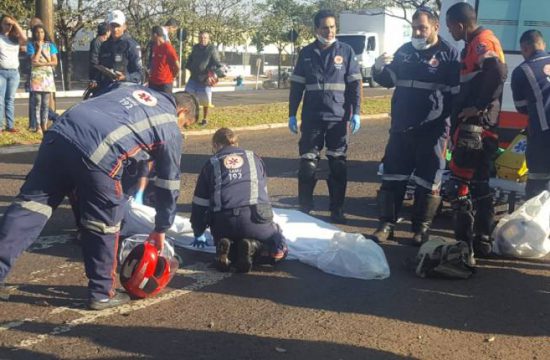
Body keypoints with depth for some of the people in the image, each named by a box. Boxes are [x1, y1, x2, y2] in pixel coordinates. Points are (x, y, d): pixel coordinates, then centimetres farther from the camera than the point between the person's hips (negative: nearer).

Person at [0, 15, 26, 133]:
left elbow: (24, 38, -9)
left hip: (14, 72, 3)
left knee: (10, 99, 5)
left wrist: (16, 24, -5)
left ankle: (10, 125, 6)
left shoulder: (15, 37, 12)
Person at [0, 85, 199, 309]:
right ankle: (101, 293, 23)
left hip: (60, 132, 6)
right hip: (98, 152, -6)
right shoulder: (170, 128, 17)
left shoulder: (135, 89, 34)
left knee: (30, 203, 9)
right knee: (104, 225, 12)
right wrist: (161, 229, 33)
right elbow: (169, 183, 22)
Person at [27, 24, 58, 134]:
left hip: (48, 75, 3)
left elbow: (55, 62, 3)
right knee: (37, 102, -8)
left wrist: (41, 63, -8)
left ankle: (44, 125, 6)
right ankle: (37, 126, -8)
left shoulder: (50, 45, 10)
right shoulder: (31, 45, 3)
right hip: (36, 76, -3)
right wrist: (39, 47, -6)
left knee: (46, 103, 3)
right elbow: (34, 61, -10)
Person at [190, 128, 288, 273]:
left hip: (222, 223, 1)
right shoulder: (253, 158, 24)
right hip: (255, 217, -1)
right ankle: (253, 247, -13)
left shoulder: (211, 164, 21)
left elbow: (199, 204, 23)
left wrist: (199, 234, 37)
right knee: (278, 251, 17)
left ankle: (227, 247, -5)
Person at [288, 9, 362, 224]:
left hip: (338, 118, -1)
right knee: (307, 164, 2)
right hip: (311, 118, 1)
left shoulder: (346, 51, 2)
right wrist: (292, 114, 4)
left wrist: (356, 113, -5)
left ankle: (337, 210, 14)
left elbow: (355, 84, 3)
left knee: (338, 165, 4)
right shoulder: (306, 53, 6)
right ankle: (304, 209, 13)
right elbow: (296, 86, 8)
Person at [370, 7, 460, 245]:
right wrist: (379, 69, -5)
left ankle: (421, 228, 14)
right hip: (401, 127, 5)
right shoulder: (405, 51, 11)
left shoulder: (449, 54, -3)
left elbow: (457, 93, -4)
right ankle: (387, 224, 15)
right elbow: (389, 81, 18)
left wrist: (451, 126, -12)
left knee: (427, 180, 3)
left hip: (431, 130, -4)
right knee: (393, 176, 6)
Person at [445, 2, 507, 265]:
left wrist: (478, 107, -25)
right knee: (479, 184, 14)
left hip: (474, 126, -11)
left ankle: (464, 247, -7)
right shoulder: (479, 42, 20)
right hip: (479, 127, 11)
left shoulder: (481, 42, -11)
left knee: (458, 185, -8)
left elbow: (497, 73, -28)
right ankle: (482, 241, 22)